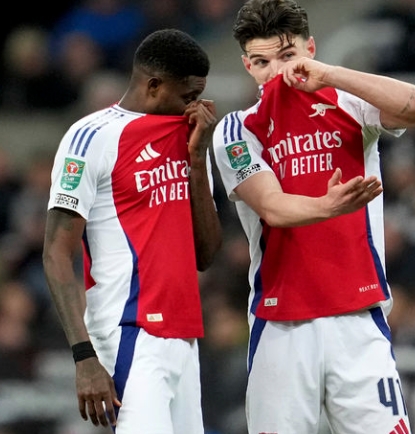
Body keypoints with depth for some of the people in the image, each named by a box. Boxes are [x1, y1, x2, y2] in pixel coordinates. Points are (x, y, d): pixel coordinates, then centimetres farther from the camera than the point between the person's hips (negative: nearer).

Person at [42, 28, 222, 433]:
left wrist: (198, 157, 3)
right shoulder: (94, 137, -6)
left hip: (183, 338, 8)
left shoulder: (188, 137, 16)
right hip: (130, 337, -7)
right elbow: (57, 255, -10)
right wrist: (85, 358, -19)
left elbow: (204, 255, 13)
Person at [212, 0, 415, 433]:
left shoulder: (349, 105, 7)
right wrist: (329, 206, -33)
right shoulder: (238, 130, 5)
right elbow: (272, 208, -12)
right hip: (280, 326, 0)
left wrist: (328, 75, -19)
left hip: (359, 319, 0)